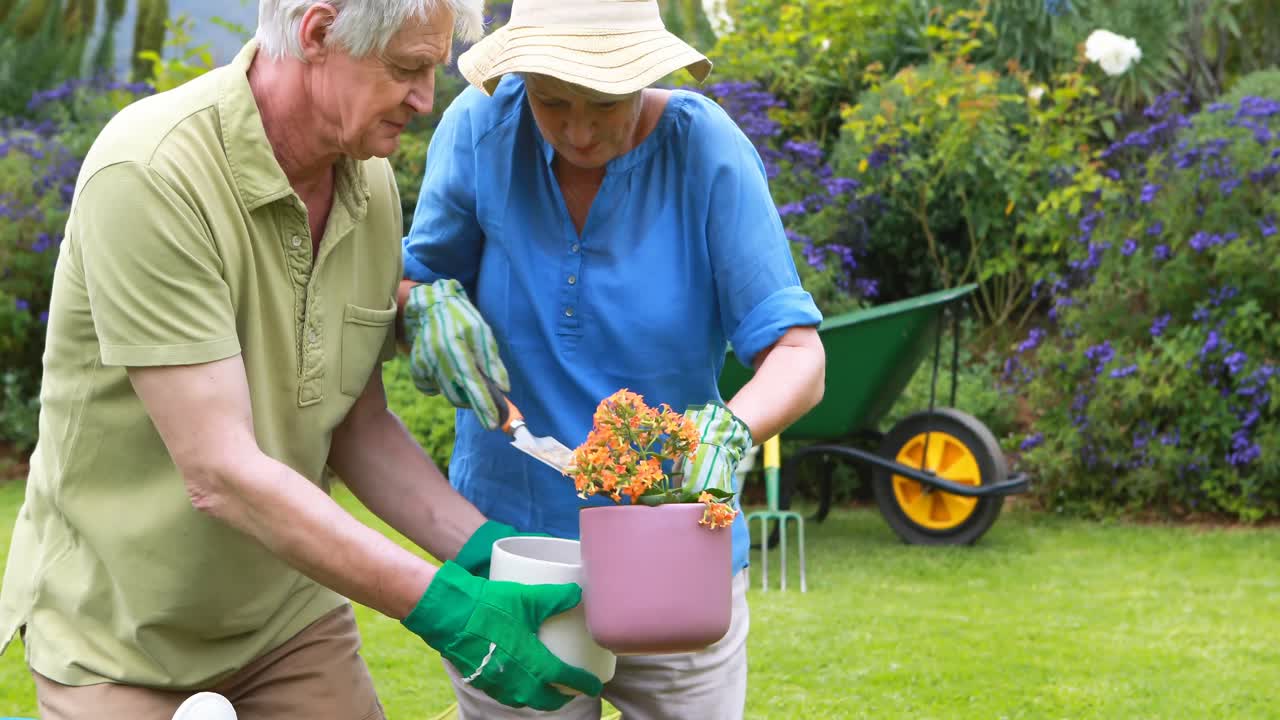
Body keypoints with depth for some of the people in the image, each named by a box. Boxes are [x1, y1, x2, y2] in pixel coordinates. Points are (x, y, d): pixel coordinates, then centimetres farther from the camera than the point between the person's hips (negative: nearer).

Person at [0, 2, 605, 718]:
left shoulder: (372, 186, -2)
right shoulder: (151, 174, -25)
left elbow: (358, 428, 5)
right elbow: (219, 472, -29)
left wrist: (483, 550, -11)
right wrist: (447, 610, -31)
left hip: (292, 618, 6)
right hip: (123, 641, -6)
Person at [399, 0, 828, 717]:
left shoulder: (704, 147, -14)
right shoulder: (480, 127, -9)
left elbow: (797, 354, -16)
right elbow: (416, 274, 6)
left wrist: (728, 433, -36)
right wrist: (429, 305, -18)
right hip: (508, 544, 1)